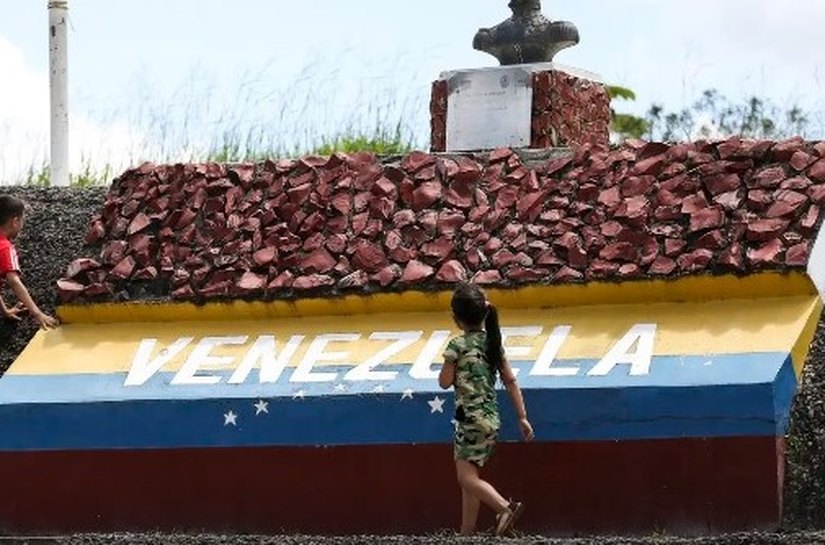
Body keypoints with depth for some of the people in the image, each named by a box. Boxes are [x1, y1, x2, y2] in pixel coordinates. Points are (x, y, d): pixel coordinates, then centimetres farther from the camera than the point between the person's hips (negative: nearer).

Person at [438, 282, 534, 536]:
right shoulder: (493, 341, 8)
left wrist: (447, 363, 12)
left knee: (466, 477, -10)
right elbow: (510, 381, 8)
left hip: (471, 418, -8)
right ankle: (467, 533, 17)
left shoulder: (457, 345, -12)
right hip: (491, 417, 8)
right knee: (468, 477, 14)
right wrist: (522, 417, 10)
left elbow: (445, 382, -7)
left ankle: (505, 508, -30)